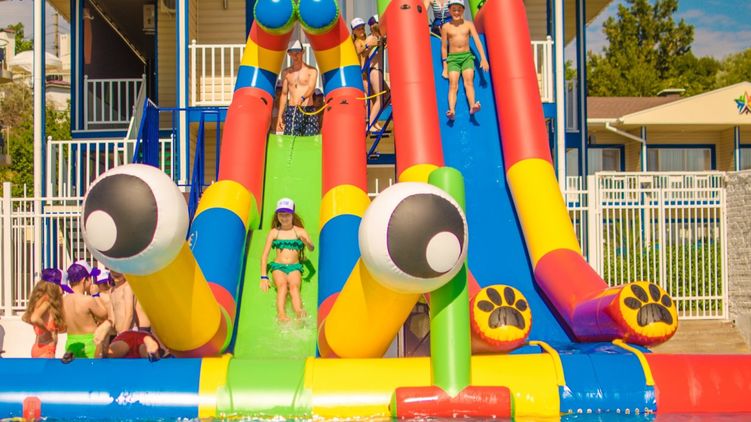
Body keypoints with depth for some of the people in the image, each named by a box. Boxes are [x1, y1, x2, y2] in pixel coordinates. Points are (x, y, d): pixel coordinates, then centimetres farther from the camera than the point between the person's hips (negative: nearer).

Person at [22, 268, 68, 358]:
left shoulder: (43, 300, 11)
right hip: (45, 351, -9)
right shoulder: (46, 301, -14)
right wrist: (48, 330, -16)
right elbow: (34, 319, -31)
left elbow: (25, 318, 22)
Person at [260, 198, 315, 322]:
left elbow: (312, 249, -8)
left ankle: (299, 314, -58)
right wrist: (264, 277, -7)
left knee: (294, 286, -32)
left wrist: (307, 243, -34)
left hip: (295, 267, -1)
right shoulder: (274, 232, 9)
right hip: (278, 266, 1)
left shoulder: (300, 231, 7)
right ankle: (281, 315, -54)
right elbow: (264, 255, 5)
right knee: (282, 285, -31)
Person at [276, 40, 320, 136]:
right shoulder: (286, 72, 14)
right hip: (291, 111, 3)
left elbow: (311, 88, -14)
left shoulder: (311, 70, 2)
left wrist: (302, 98, -36)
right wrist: (280, 116, 13)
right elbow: (284, 94, 18)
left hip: (308, 111, -3)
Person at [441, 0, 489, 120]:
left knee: (469, 82, -20)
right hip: (453, 58, -1)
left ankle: (472, 106, -41)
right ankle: (452, 110, -38)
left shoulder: (469, 24, 6)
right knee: (453, 85, -18)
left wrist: (483, 58, -13)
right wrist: (445, 67, 4)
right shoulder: (446, 27, 3)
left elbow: (477, 41, -1)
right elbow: (444, 48, 6)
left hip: (467, 56, 1)